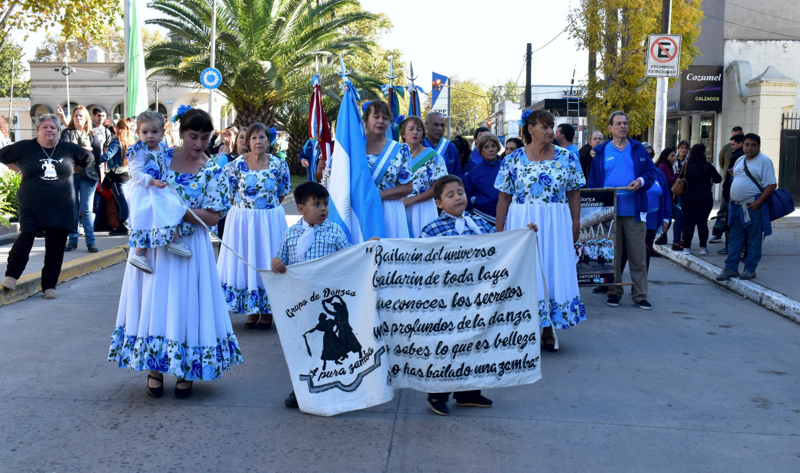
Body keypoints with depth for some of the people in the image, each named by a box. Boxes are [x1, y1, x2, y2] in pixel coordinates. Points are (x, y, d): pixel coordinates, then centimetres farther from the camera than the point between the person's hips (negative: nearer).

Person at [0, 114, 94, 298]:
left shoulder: (68, 149, 5)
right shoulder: (25, 147, 0)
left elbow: (89, 159, 20)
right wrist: (20, 170, 6)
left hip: (61, 208, 2)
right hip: (31, 206, -2)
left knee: (55, 248, 2)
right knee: (27, 234, -22)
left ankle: (49, 286, 15)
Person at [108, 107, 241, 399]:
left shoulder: (213, 172, -4)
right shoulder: (159, 157, 0)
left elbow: (213, 217, -10)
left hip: (189, 248, -1)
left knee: (186, 303, 3)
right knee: (154, 300, 5)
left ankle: (186, 371, 17)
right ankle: (154, 367, 19)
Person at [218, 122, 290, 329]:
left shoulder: (279, 165, -3)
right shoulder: (237, 164, -5)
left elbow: (282, 193, 8)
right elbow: (229, 193, 3)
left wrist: (268, 208, 4)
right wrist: (246, 207, 3)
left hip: (270, 221, 0)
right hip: (242, 220, 0)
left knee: (268, 265, 5)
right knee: (245, 263, 6)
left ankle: (267, 312, 17)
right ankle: (251, 311, 18)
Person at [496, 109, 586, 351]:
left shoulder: (567, 157, 3)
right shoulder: (513, 159, 0)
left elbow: (574, 193, 5)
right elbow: (504, 197, 0)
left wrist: (576, 223, -2)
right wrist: (499, 229, -2)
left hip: (556, 224, 1)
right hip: (521, 223, -1)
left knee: (554, 271, 2)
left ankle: (547, 329, 13)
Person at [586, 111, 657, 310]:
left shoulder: (638, 149, 10)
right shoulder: (601, 152, 8)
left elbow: (652, 172, 9)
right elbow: (593, 181, 6)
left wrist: (641, 181, -12)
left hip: (634, 211, 0)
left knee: (638, 254, -1)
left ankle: (640, 295, 5)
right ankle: (614, 292, 16)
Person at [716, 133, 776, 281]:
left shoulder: (764, 161, -7)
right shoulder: (739, 161, 15)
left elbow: (771, 185, -13)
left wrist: (758, 202, -19)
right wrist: (732, 201, 14)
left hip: (753, 206, -7)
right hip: (737, 206, 7)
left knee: (753, 240, 2)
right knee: (734, 238, 7)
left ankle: (750, 269, 9)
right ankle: (730, 269, 11)